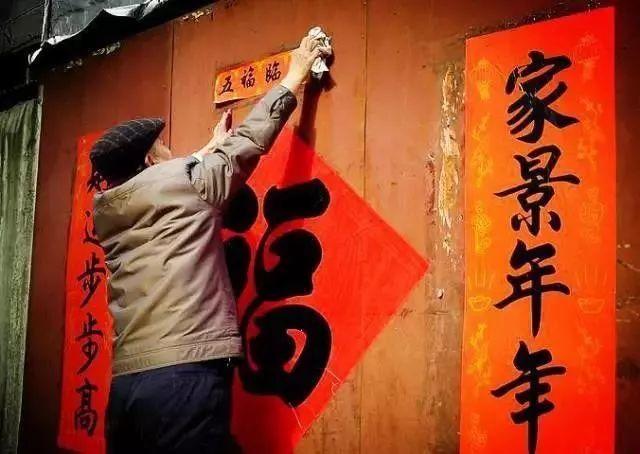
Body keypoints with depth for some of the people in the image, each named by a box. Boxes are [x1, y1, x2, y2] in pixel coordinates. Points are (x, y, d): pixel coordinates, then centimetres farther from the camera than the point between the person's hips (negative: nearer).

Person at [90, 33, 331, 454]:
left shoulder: (106, 210, 16)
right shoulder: (181, 179, 0)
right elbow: (250, 140, 11)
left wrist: (211, 148, 49)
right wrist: (296, 74, 25)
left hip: (126, 382, 7)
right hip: (185, 375, -7)